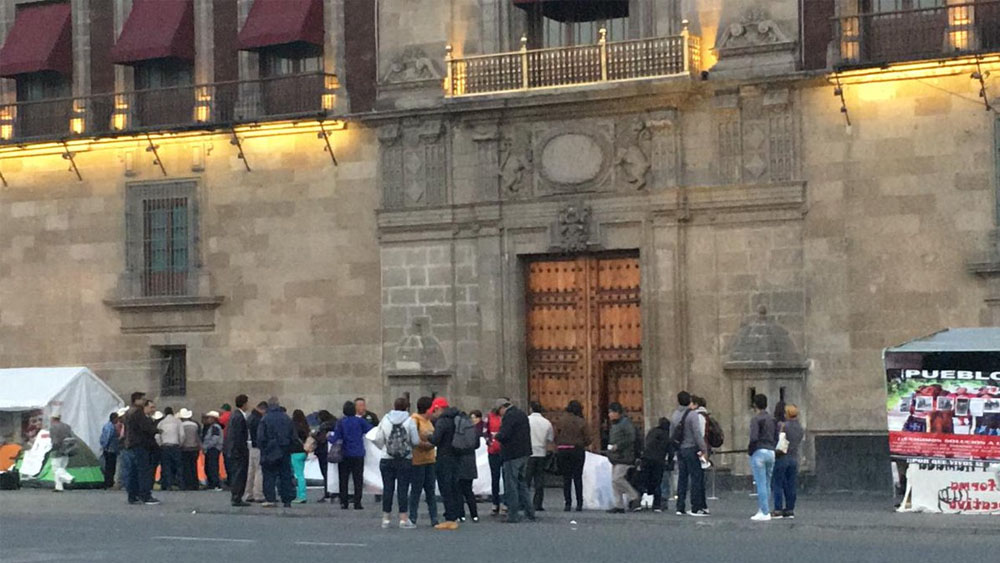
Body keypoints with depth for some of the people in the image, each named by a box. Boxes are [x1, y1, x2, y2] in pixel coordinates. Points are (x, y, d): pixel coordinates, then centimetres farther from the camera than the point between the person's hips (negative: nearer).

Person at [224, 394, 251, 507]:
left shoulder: (234, 415, 14)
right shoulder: (239, 417, -17)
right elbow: (238, 437, -20)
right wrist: (243, 451, -17)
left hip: (231, 450, 10)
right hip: (238, 450, -10)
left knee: (235, 475, 13)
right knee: (239, 475, -6)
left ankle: (235, 498, 18)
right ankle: (236, 499, -4)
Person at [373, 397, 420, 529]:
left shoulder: (385, 420, 0)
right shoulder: (409, 421, -6)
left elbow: (379, 440, 0)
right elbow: (416, 441, -7)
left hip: (387, 460, 2)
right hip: (405, 460, -2)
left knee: (387, 488, 8)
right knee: (403, 489, 1)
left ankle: (386, 518, 12)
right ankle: (404, 519, -2)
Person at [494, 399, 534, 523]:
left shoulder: (509, 416, -15)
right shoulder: (522, 414, 15)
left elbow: (504, 435, -24)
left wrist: (496, 436, -2)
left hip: (512, 455, -9)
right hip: (524, 453, 9)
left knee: (511, 485, -2)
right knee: (522, 483, 18)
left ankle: (513, 515, -2)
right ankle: (529, 512, 19)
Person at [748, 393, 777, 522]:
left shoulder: (756, 419, -9)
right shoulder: (772, 419, 13)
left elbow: (754, 437, -18)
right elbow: (776, 437, 11)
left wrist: (749, 450, -5)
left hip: (759, 452, -7)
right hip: (771, 452, 7)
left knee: (761, 484, -5)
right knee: (767, 484, 11)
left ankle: (765, 513, -7)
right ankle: (763, 510, 14)